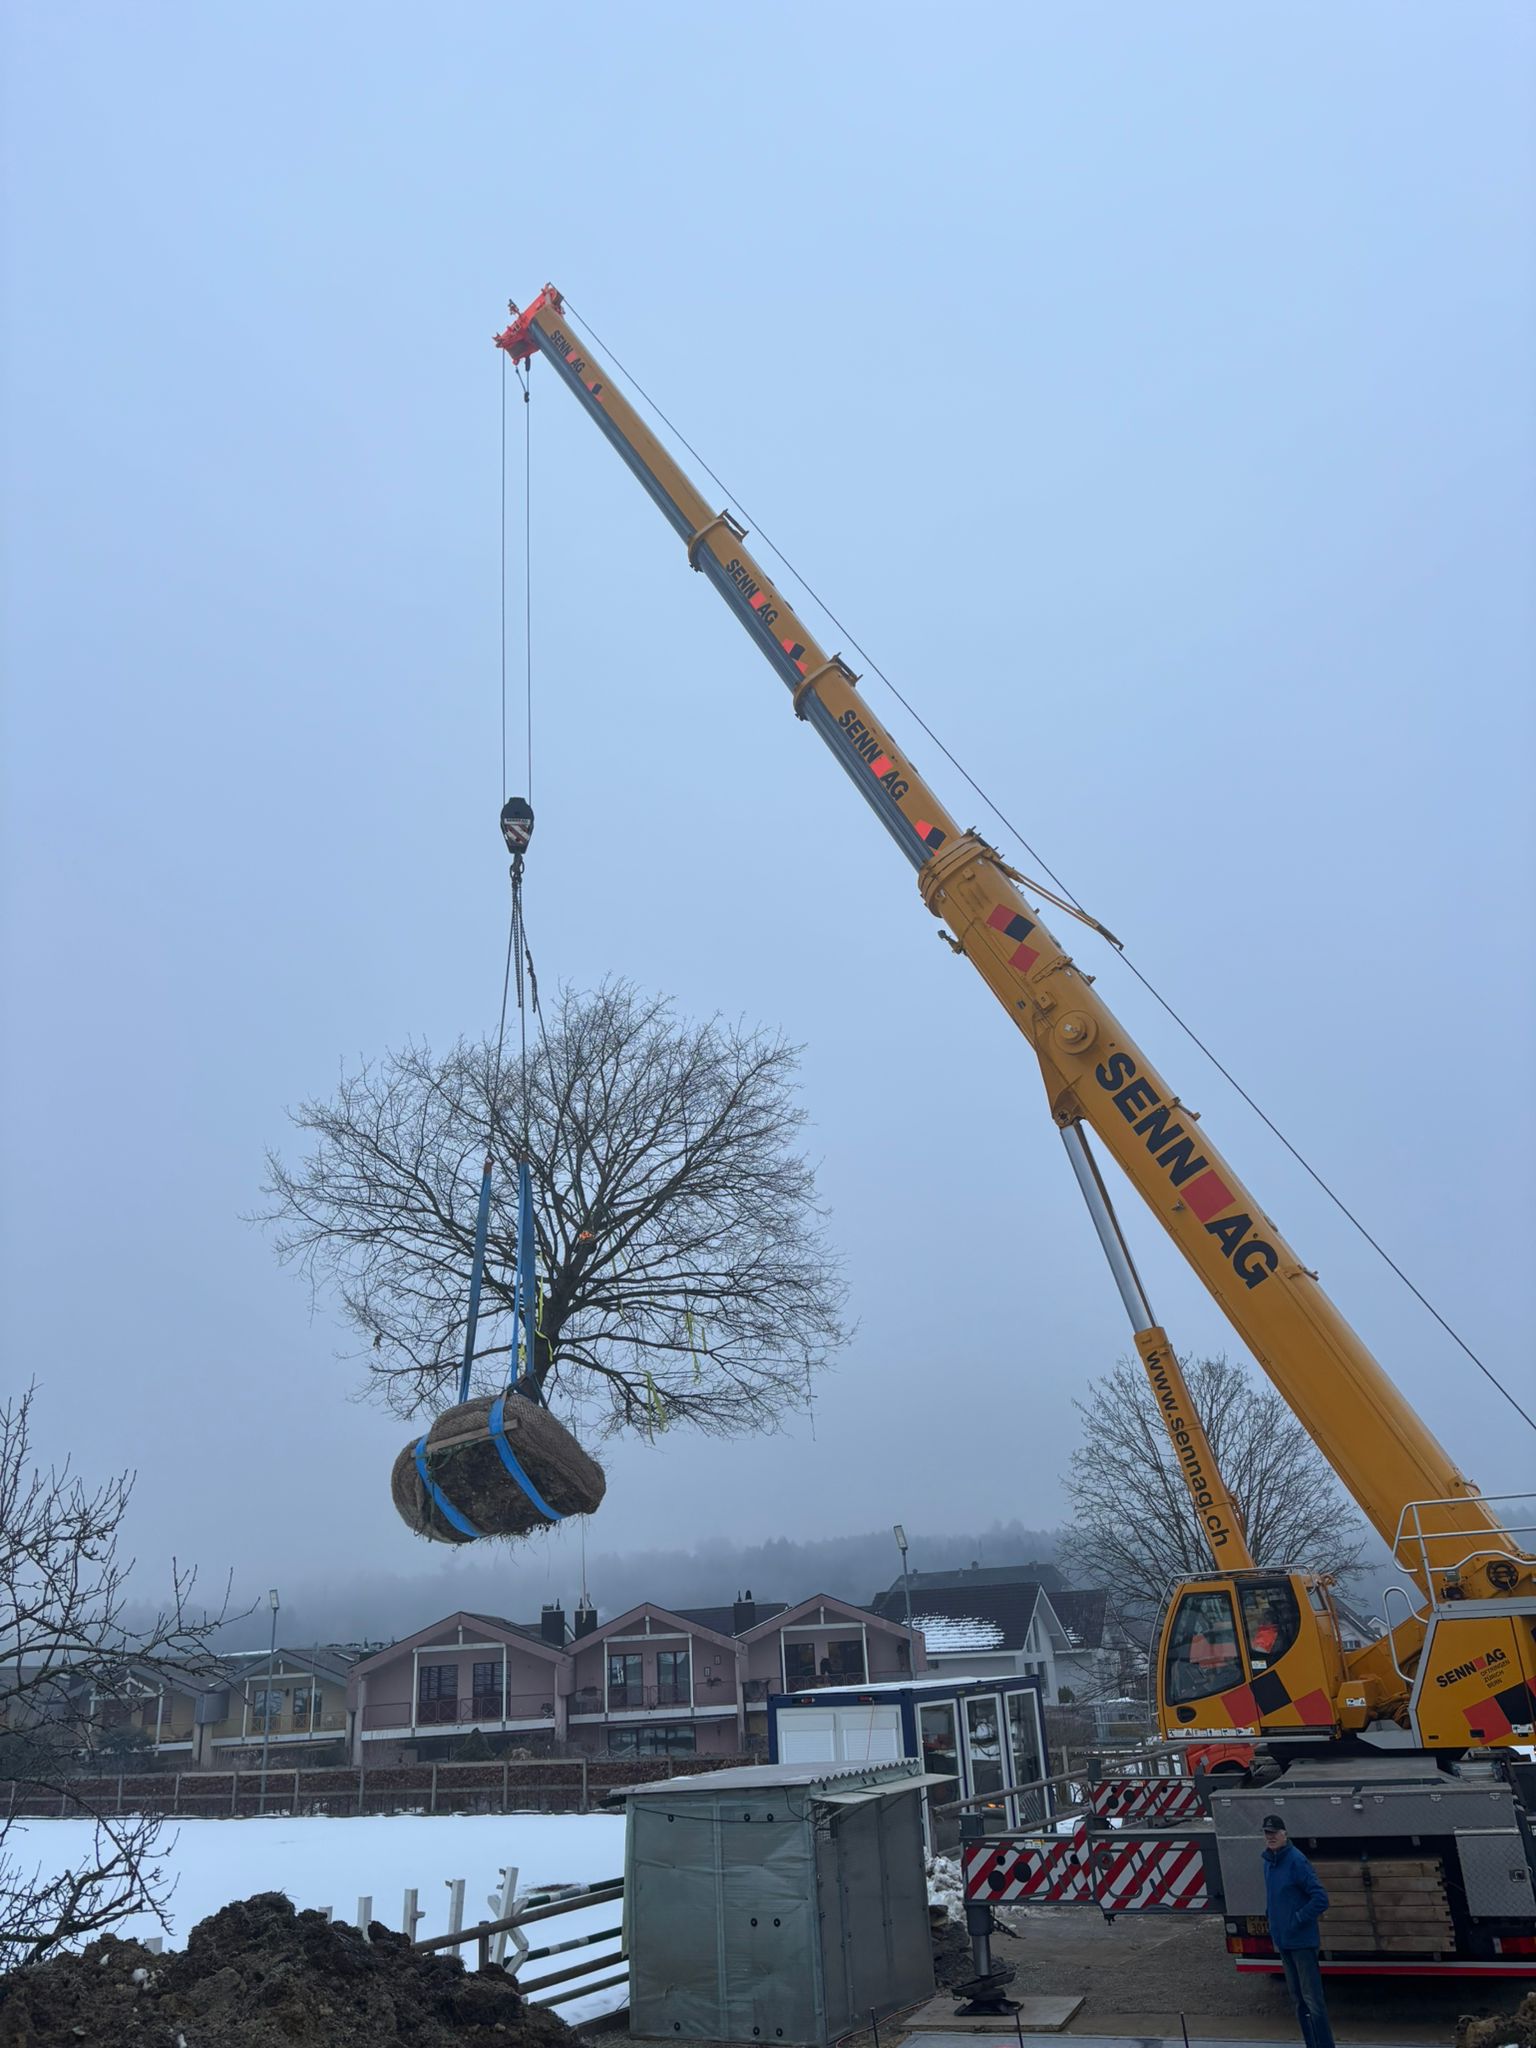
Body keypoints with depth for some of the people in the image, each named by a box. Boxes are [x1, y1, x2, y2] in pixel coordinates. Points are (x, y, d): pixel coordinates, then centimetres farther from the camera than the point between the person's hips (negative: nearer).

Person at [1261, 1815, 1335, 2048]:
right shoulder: (1268, 1861, 6)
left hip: (1301, 1941, -8)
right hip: (1282, 1941, 8)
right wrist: (1273, 1920, 11)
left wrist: (1297, 1920, -19)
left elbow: (1320, 1899, -21)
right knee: (1298, 1997, 17)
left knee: (1312, 2000, -5)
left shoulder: (1296, 1861, -19)